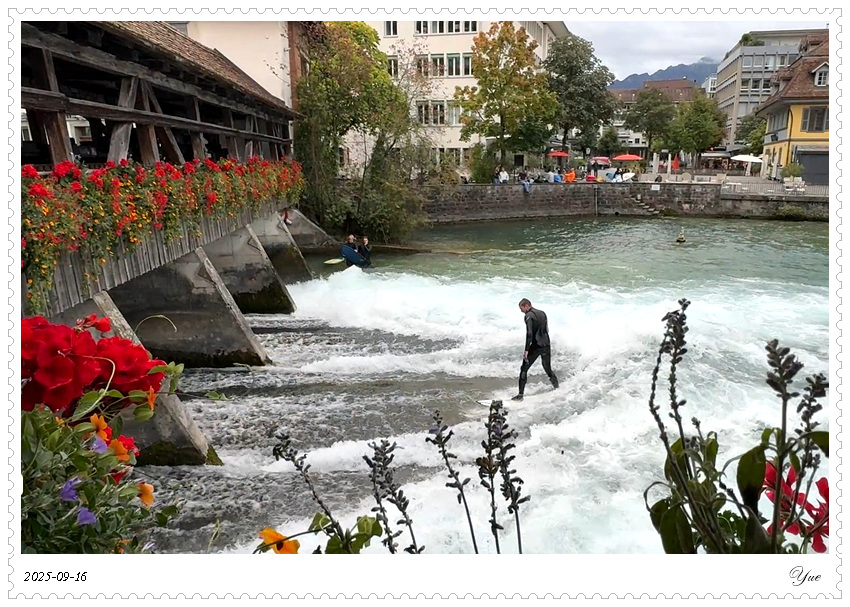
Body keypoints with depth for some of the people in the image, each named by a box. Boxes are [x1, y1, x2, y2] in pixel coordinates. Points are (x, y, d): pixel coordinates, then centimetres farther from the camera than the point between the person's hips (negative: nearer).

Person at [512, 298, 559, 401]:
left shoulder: (529, 315, -9)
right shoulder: (542, 313, 15)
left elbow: (529, 333, -20)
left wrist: (526, 350, -21)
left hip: (536, 346, -7)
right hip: (547, 345, 7)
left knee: (524, 369, -2)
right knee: (548, 369, 22)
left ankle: (520, 394, -7)